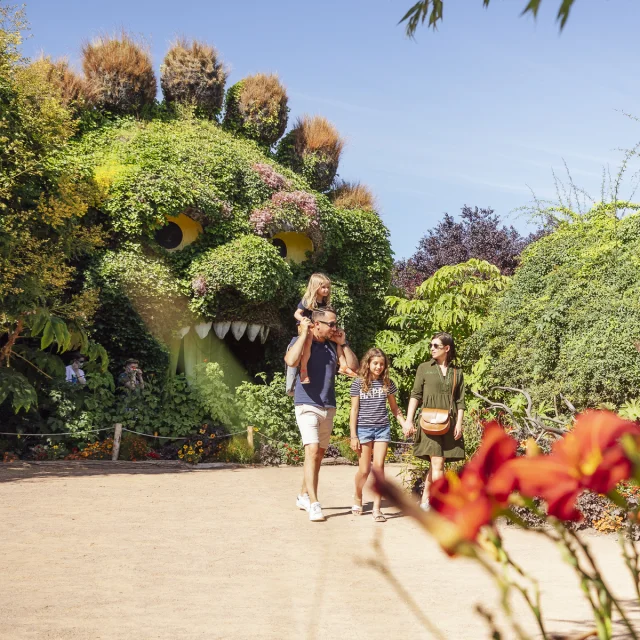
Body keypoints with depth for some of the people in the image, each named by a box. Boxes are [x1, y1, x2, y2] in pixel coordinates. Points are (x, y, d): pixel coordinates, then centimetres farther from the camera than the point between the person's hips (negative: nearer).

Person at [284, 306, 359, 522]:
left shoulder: (333, 346, 10)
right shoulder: (300, 342, -6)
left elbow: (353, 366, 8)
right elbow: (291, 360, -26)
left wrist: (343, 343, 1)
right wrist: (304, 334, -20)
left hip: (328, 407, 7)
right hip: (307, 405, -7)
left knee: (319, 454, 13)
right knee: (312, 450, -19)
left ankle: (304, 496, 28)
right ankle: (314, 504, -22)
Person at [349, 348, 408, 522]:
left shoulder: (387, 384, 7)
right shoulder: (359, 383, -1)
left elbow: (394, 408, 17)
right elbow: (354, 410, -1)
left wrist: (405, 424, 6)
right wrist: (353, 436, -4)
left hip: (382, 429, 2)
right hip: (363, 429, -2)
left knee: (379, 466, -7)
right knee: (364, 469, 1)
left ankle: (376, 508, -3)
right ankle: (357, 499, 29)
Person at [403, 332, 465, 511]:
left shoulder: (457, 373, 12)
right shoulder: (424, 368, 7)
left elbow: (460, 401, 10)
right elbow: (415, 395, 5)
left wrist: (459, 423, -2)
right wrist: (409, 420, -4)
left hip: (449, 424, 3)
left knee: (436, 464, 6)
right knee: (437, 464, -11)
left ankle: (425, 501, 18)